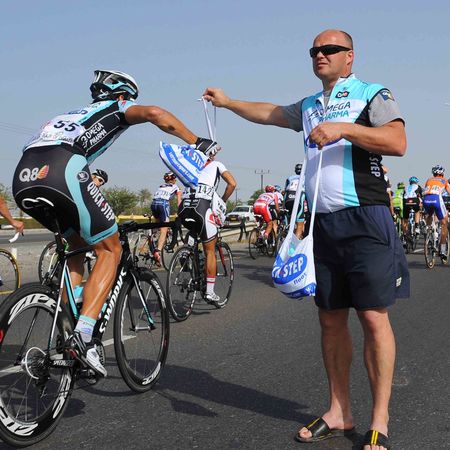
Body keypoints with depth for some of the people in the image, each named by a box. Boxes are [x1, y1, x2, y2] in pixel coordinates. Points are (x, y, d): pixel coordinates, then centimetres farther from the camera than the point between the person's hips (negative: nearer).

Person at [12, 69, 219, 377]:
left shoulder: (76, 113, 40)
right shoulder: (118, 107, 21)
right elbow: (155, 114, -2)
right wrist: (198, 142, 6)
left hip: (23, 179, 7)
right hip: (61, 171, -7)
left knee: (77, 243, 27)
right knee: (110, 250, 7)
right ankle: (82, 336, -7)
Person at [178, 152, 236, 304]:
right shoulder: (216, 164, 20)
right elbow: (232, 183, 7)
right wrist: (222, 201, 19)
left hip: (183, 209, 4)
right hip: (202, 207, -4)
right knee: (210, 251, 7)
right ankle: (210, 292, 7)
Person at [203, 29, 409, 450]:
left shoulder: (372, 95, 1)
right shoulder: (309, 106, 21)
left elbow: (398, 142, -14)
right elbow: (269, 113, 36)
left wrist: (343, 128, -21)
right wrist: (228, 102, 39)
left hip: (365, 220, -6)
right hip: (323, 223, 7)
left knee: (374, 317, -8)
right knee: (331, 319, 8)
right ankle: (339, 413, 18)